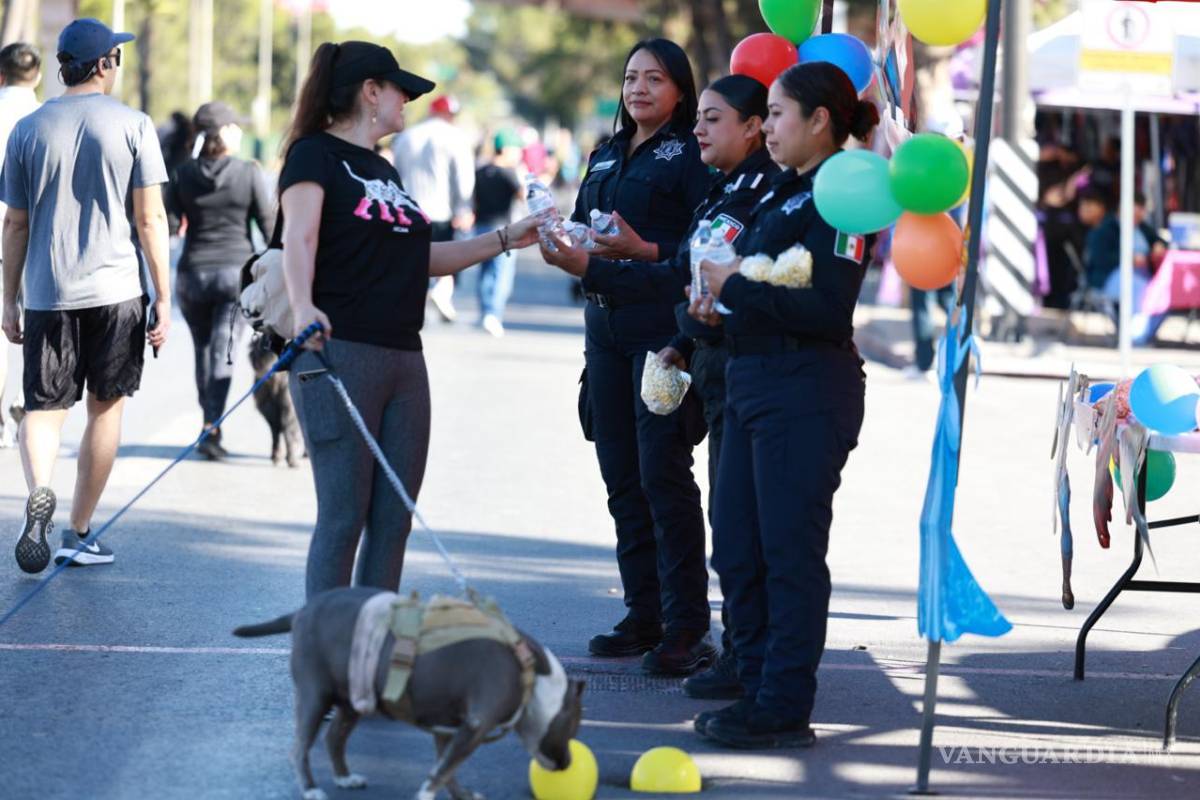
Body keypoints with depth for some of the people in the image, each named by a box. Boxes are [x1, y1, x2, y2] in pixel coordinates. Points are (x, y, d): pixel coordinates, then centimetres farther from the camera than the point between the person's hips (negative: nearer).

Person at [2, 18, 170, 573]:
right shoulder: (133, 126, -2)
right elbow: (150, 220, -4)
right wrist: (163, 299, 0)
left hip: (46, 294, 2)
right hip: (115, 289, -1)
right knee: (105, 407, 10)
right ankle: (78, 533, 13)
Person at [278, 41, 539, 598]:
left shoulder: (383, 171, 23)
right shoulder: (316, 154, -2)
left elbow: (420, 259, 27)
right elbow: (299, 238, -18)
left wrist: (506, 239, 22)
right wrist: (302, 307, -36)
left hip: (403, 359, 8)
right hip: (339, 353, -8)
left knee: (394, 520, 6)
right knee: (343, 517, -10)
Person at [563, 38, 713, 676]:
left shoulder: (690, 155, -4)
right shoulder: (605, 158, 18)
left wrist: (644, 251, -22)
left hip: (664, 330, -7)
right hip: (606, 330, 7)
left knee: (663, 473, -9)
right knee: (621, 475, 8)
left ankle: (686, 624, -4)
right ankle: (644, 615, 15)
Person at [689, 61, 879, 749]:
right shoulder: (786, 194, 17)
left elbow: (828, 312, -21)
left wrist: (739, 288, -16)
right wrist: (720, 304, 5)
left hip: (807, 395, -10)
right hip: (753, 384, 10)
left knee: (789, 554, -5)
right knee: (736, 549, 11)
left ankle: (785, 710, 1)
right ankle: (759, 689, 20)